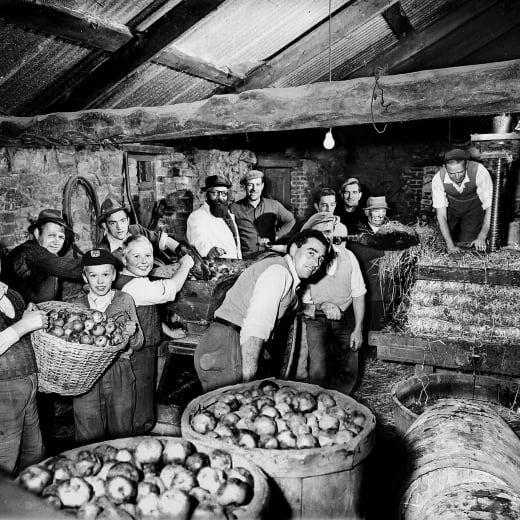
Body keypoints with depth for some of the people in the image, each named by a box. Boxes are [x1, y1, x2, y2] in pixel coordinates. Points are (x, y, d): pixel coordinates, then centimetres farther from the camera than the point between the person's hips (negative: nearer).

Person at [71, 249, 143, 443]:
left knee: (121, 433, 10)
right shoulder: (77, 304, 5)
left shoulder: (124, 299, 2)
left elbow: (138, 344, 5)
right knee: (88, 437, 10)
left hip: (120, 374, -1)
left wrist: (132, 333, -17)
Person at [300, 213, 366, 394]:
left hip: (345, 320, 3)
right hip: (316, 320, -3)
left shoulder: (347, 256, -5)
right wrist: (322, 306, -27)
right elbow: (303, 301, -8)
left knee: (349, 372, 4)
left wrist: (358, 329, -3)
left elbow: (358, 295, 0)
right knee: (318, 371, -18)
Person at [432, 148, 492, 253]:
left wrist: (482, 237, -33)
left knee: (468, 243, -9)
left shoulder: (479, 172, -34)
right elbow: (441, 215, -26)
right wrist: (450, 245, -33)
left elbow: (490, 206, -27)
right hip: (451, 206, 1)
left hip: (474, 206, -1)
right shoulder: (438, 179, -30)